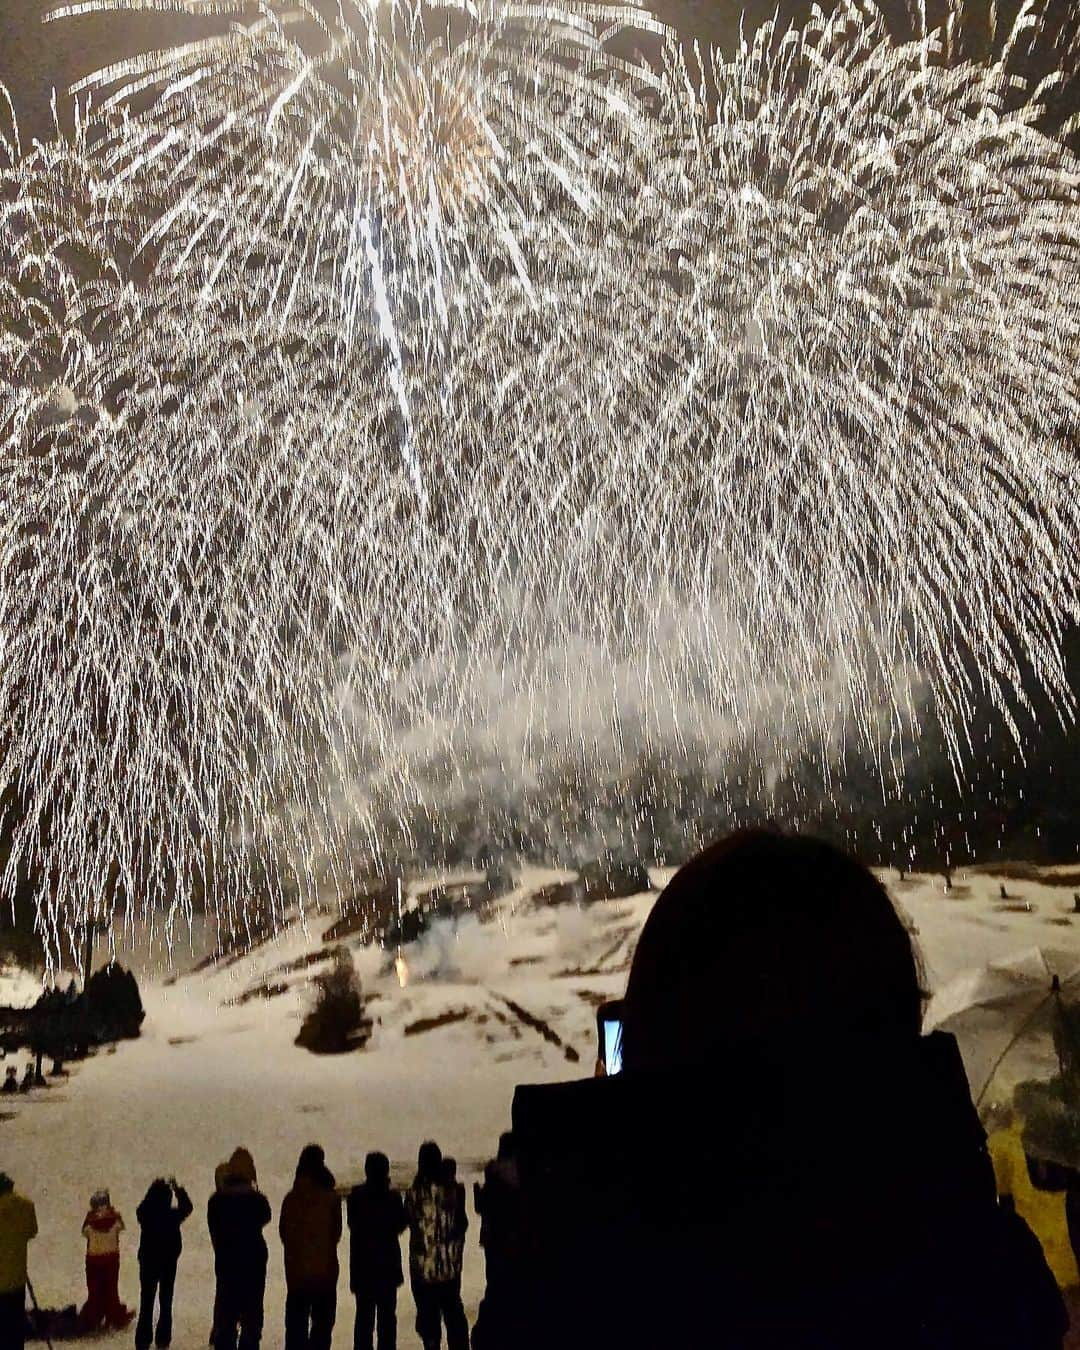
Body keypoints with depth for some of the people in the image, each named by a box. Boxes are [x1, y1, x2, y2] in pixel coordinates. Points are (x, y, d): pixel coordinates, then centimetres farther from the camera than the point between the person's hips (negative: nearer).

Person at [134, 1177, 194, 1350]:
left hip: (148, 1262, 1)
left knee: (146, 1303, 8)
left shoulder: (144, 1214, -13)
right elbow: (187, 1206, 8)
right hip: (168, 1264, -1)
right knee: (165, 1302, 11)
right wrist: (177, 1189, 13)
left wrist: (155, 1188, 10)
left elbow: (146, 1204, 10)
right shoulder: (173, 1215, -13)